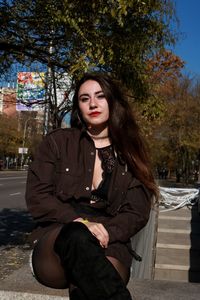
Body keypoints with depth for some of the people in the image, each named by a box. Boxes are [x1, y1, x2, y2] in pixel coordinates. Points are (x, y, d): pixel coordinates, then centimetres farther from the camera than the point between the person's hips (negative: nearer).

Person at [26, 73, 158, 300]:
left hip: (109, 243, -1)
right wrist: (80, 222, -17)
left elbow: (137, 213, 5)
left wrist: (105, 231, -16)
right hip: (57, 238, 2)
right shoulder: (57, 142, 8)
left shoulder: (130, 153, 11)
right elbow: (36, 197, 0)